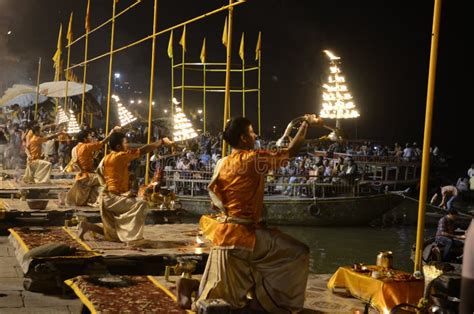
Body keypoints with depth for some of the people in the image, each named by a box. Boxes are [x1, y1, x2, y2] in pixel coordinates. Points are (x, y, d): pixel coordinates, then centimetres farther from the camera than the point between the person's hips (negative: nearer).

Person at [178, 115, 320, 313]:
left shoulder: (222, 163, 10)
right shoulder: (254, 159, -11)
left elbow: (215, 202, 13)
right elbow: (291, 152, -1)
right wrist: (307, 124, 7)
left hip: (226, 233, 8)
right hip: (244, 234, -8)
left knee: (230, 298, 13)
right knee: (298, 253, -2)